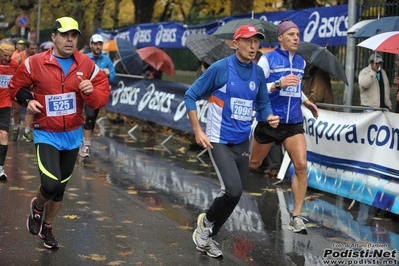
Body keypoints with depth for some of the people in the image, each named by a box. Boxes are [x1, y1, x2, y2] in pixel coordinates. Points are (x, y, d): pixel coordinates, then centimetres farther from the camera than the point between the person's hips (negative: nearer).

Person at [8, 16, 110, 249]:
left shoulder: (87, 65, -6)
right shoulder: (35, 63, -12)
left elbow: (103, 94, -3)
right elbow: (16, 86, 4)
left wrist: (91, 92, -24)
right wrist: (27, 100, -15)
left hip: (73, 135, 3)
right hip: (47, 134, -3)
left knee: (60, 187, 15)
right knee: (50, 185, -20)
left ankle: (47, 227, 38)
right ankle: (37, 206, 16)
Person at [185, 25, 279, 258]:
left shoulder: (258, 73, 2)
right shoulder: (220, 68, -13)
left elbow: (263, 103, 15)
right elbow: (191, 96, -7)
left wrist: (270, 117, -9)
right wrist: (198, 131, -11)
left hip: (242, 142, 6)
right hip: (219, 141, -6)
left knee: (235, 195, 9)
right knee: (233, 190, -20)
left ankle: (208, 236, 29)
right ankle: (206, 222, 9)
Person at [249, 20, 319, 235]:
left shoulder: (300, 62, 9)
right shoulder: (268, 59, -8)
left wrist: (306, 101, 12)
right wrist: (278, 84, -27)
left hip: (293, 123, 4)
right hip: (269, 120, -4)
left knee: (301, 166, -12)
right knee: (253, 164, 12)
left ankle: (296, 217, -5)